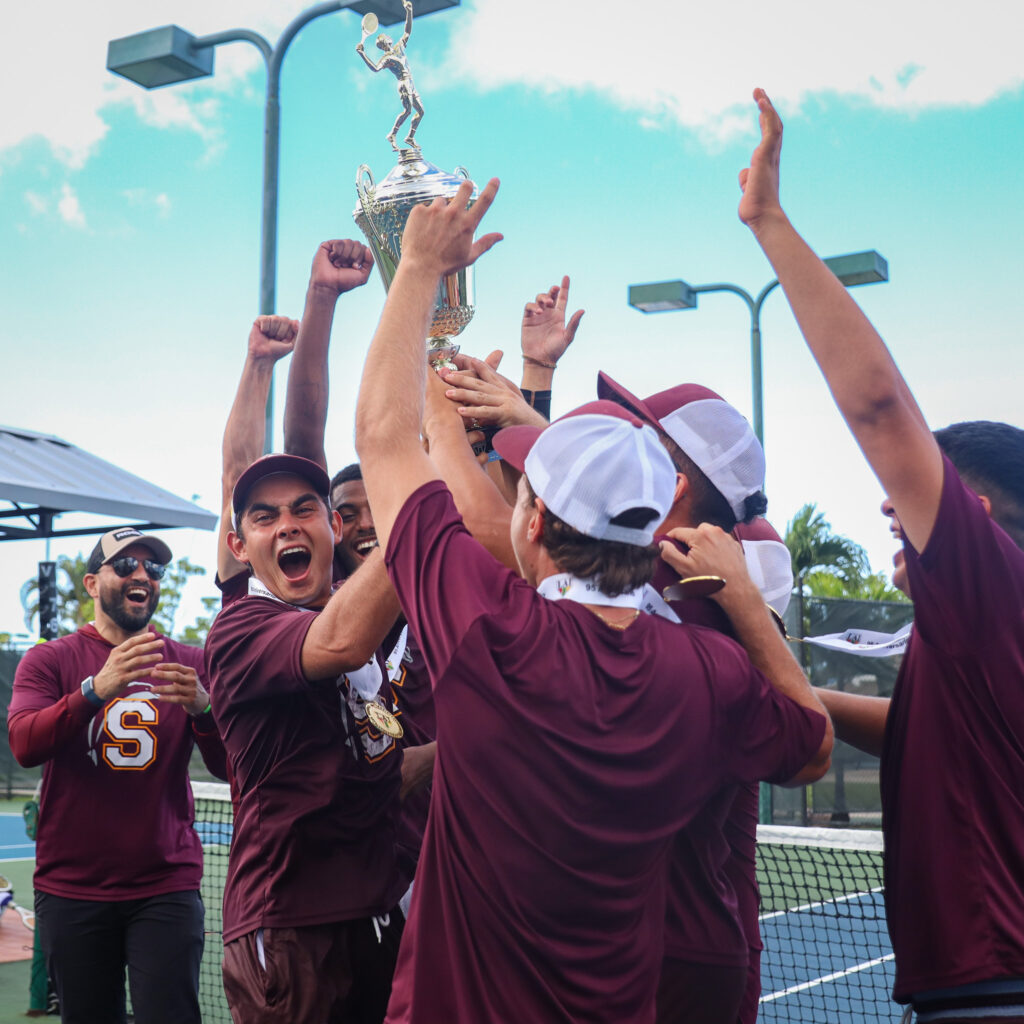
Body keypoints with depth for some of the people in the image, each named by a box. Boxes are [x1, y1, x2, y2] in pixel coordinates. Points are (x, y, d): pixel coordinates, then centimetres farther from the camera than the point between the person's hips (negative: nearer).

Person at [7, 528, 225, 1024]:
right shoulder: (50, 660, 3)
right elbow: (24, 744, -14)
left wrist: (203, 708, -20)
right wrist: (96, 690, -29)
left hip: (166, 886, 0)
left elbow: (227, 767, 1)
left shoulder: (191, 664, 6)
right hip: (72, 890, 0)